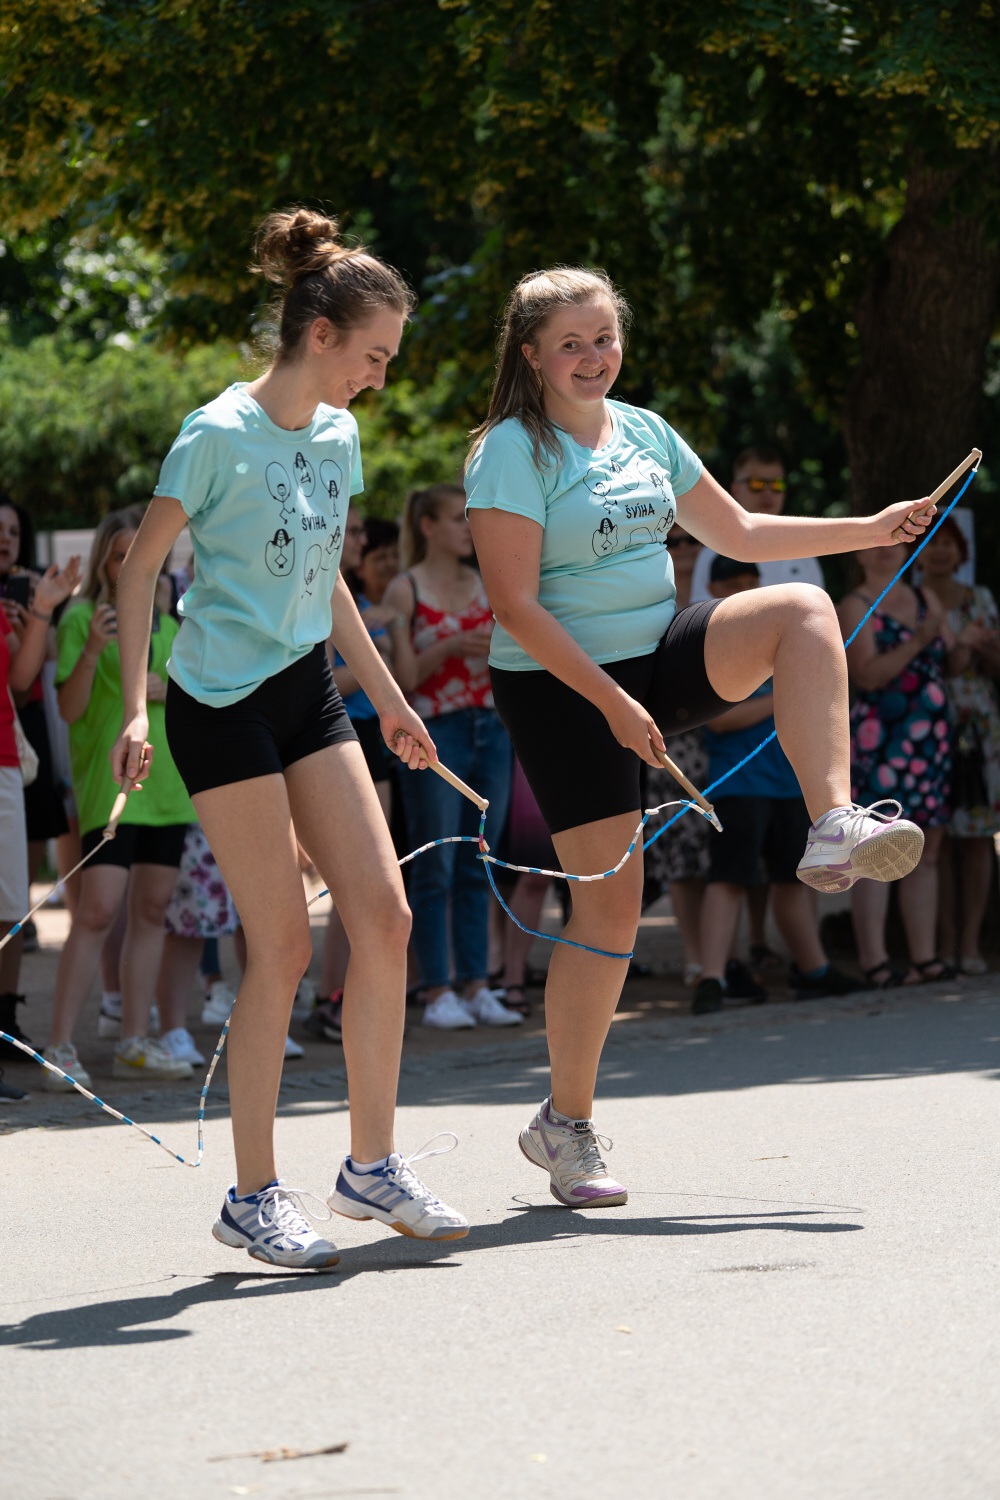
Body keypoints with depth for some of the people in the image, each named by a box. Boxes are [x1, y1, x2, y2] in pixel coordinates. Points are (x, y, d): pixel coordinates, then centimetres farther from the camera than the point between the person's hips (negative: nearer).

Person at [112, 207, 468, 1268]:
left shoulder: (337, 437, 9)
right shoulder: (220, 437, -14)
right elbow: (140, 568, -9)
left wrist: (388, 698, 23)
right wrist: (136, 710, -15)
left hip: (308, 689, 7)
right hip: (224, 699, -7)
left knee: (385, 918, 0)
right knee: (283, 947, -7)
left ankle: (371, 1165, 10)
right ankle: (253, 1198, 3)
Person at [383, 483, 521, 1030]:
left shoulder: (486, 586, 11)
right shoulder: (405, 590, -3)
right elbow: (404, 676, -7)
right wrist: (450, 648, -19)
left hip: (490, 730, 5)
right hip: (434, 734, -5)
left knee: (477, 866, 7)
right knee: (434, 868, -2)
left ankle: (475, 985, 11)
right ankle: (438, 992, 1)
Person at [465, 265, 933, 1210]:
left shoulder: (643, 433, 10)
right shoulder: (515, 452, -11)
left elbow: (737, 534, 20)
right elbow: (514, 605, -17)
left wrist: (872, 530, 14)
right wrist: (611, 701, -21)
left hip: (657, 659, 6)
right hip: (561, 688, -6)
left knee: (800, 610, -19)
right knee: (611, 901, -9)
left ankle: (833, 827, -26)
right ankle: (565, 1124, 5)